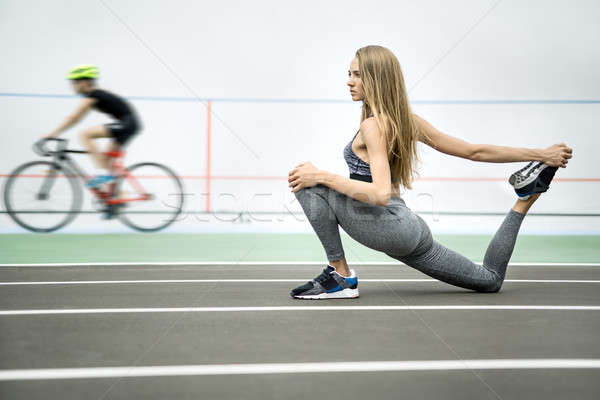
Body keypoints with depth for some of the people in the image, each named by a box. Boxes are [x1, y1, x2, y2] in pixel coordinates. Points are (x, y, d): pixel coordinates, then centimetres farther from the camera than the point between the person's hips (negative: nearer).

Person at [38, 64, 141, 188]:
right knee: (107, 158, 14)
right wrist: (54, 134, 22)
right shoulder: (95, 95, 18)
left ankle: (105, 173, -18)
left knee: (84, 135, -15)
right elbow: (75, 119, 23)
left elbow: (73, 118, -13)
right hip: (130, 124, 10)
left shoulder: (93, 95, -10)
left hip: (127, 124, -10)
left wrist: (51, 135, -10)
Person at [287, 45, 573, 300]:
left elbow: (380, 194, -28)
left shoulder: (373, 125, -16)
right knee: (491, 279, 25)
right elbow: (475, 151, 9)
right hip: (408, 229, 9)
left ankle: (340, 276, -12)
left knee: (309, 186, -11)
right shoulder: (406, 120, 8)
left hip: (388, 226, -9)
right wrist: (540, 155, 16)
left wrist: (321, 176, -22)